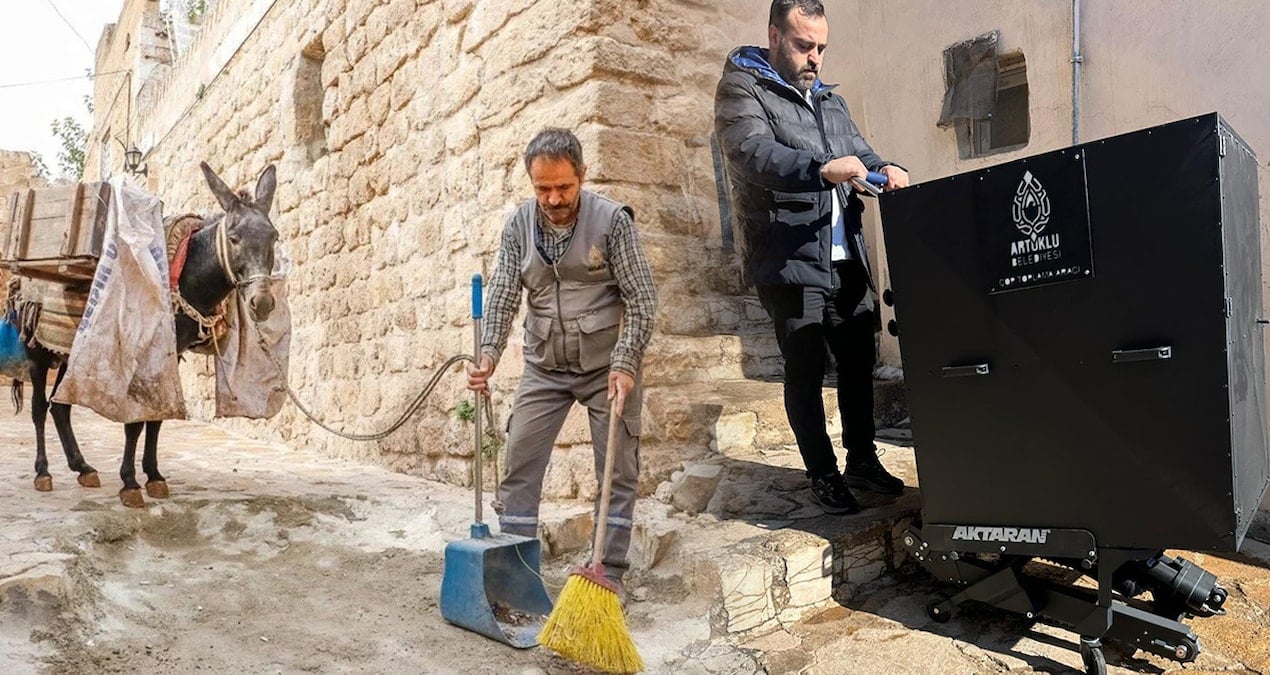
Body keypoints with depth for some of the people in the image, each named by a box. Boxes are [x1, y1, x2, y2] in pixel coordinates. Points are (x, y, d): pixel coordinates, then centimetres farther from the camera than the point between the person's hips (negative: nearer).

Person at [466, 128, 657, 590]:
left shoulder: (612, 220, -11)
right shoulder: (520, 223, -1)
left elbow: (642, 299, -11)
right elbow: (504, 295, -4)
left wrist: (624, 363, -19)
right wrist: (489, 354, -18)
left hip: (607, 364, -3)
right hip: (544, 366, 3)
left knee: (619, 470, 1)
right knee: (520, 462, 1)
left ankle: (609, 572, 14)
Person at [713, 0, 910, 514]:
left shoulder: (829, 101, 21)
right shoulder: (741, 89, -2)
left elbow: (860, 152, 17)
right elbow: (755, 153, -19)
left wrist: (884, 171, -7)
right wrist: (824, 169, -34)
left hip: (847, 260, 7)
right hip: (790, 261, -7)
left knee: (858, 361, 11)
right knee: (806, 371, 0)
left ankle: (862, 461, 27)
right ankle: (823, 475, 14)